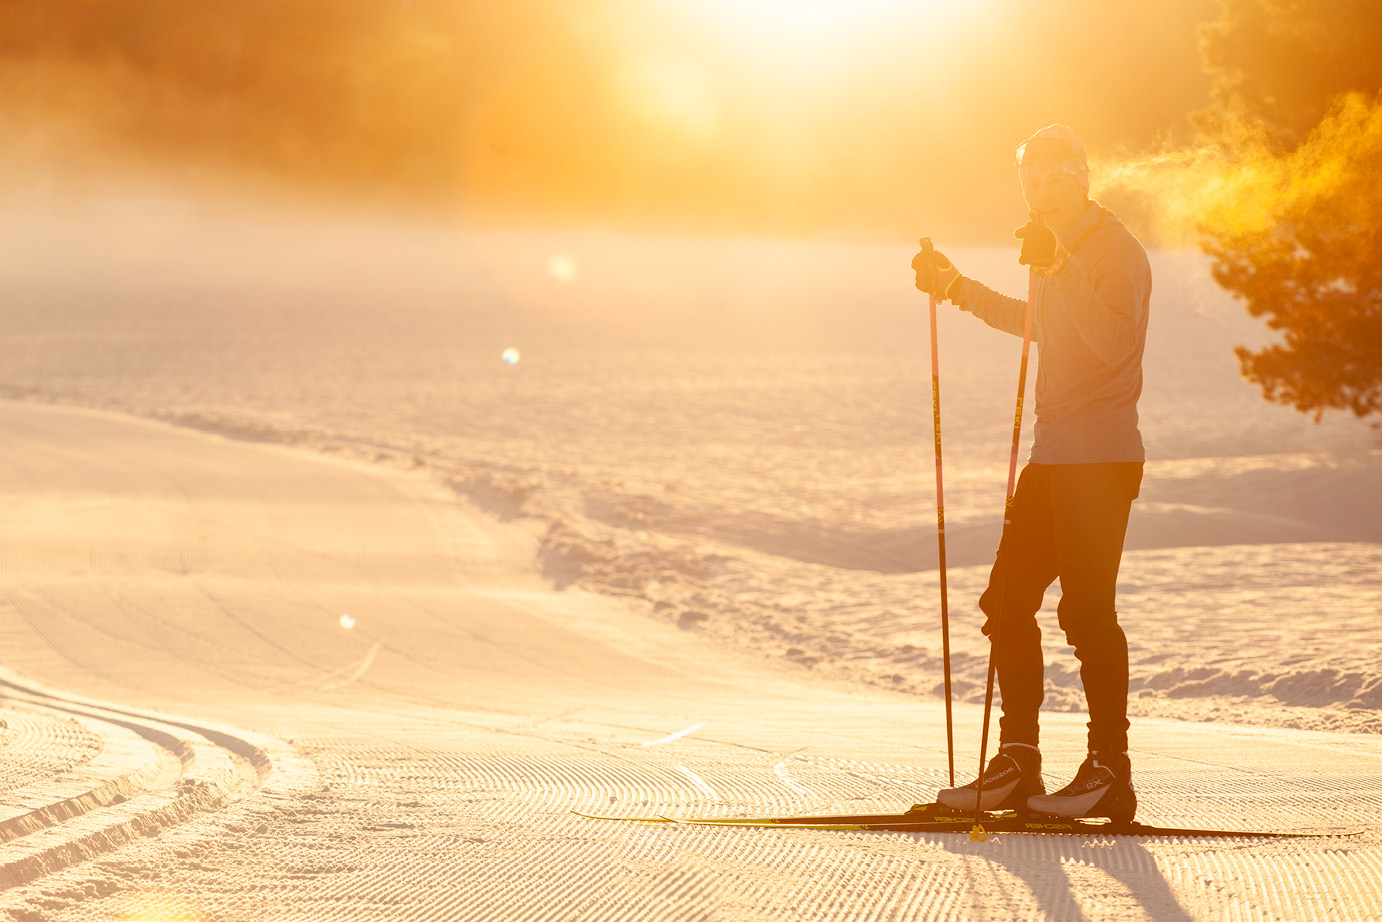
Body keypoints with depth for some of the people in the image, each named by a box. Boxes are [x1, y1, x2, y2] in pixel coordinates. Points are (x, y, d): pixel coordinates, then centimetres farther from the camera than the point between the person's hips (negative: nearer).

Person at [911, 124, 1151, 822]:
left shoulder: (1116, 251, -10)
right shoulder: (1068, 249, 18)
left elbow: (1113, 343, -26)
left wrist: (1058, 269, -31)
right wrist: (957, 288, 30)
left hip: (1100, 459, -9)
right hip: (1053, 456, 9)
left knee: (1087, 609, -11)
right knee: (1008, 601, 7)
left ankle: (1111, 773, -7)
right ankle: (1017, 765, 11)